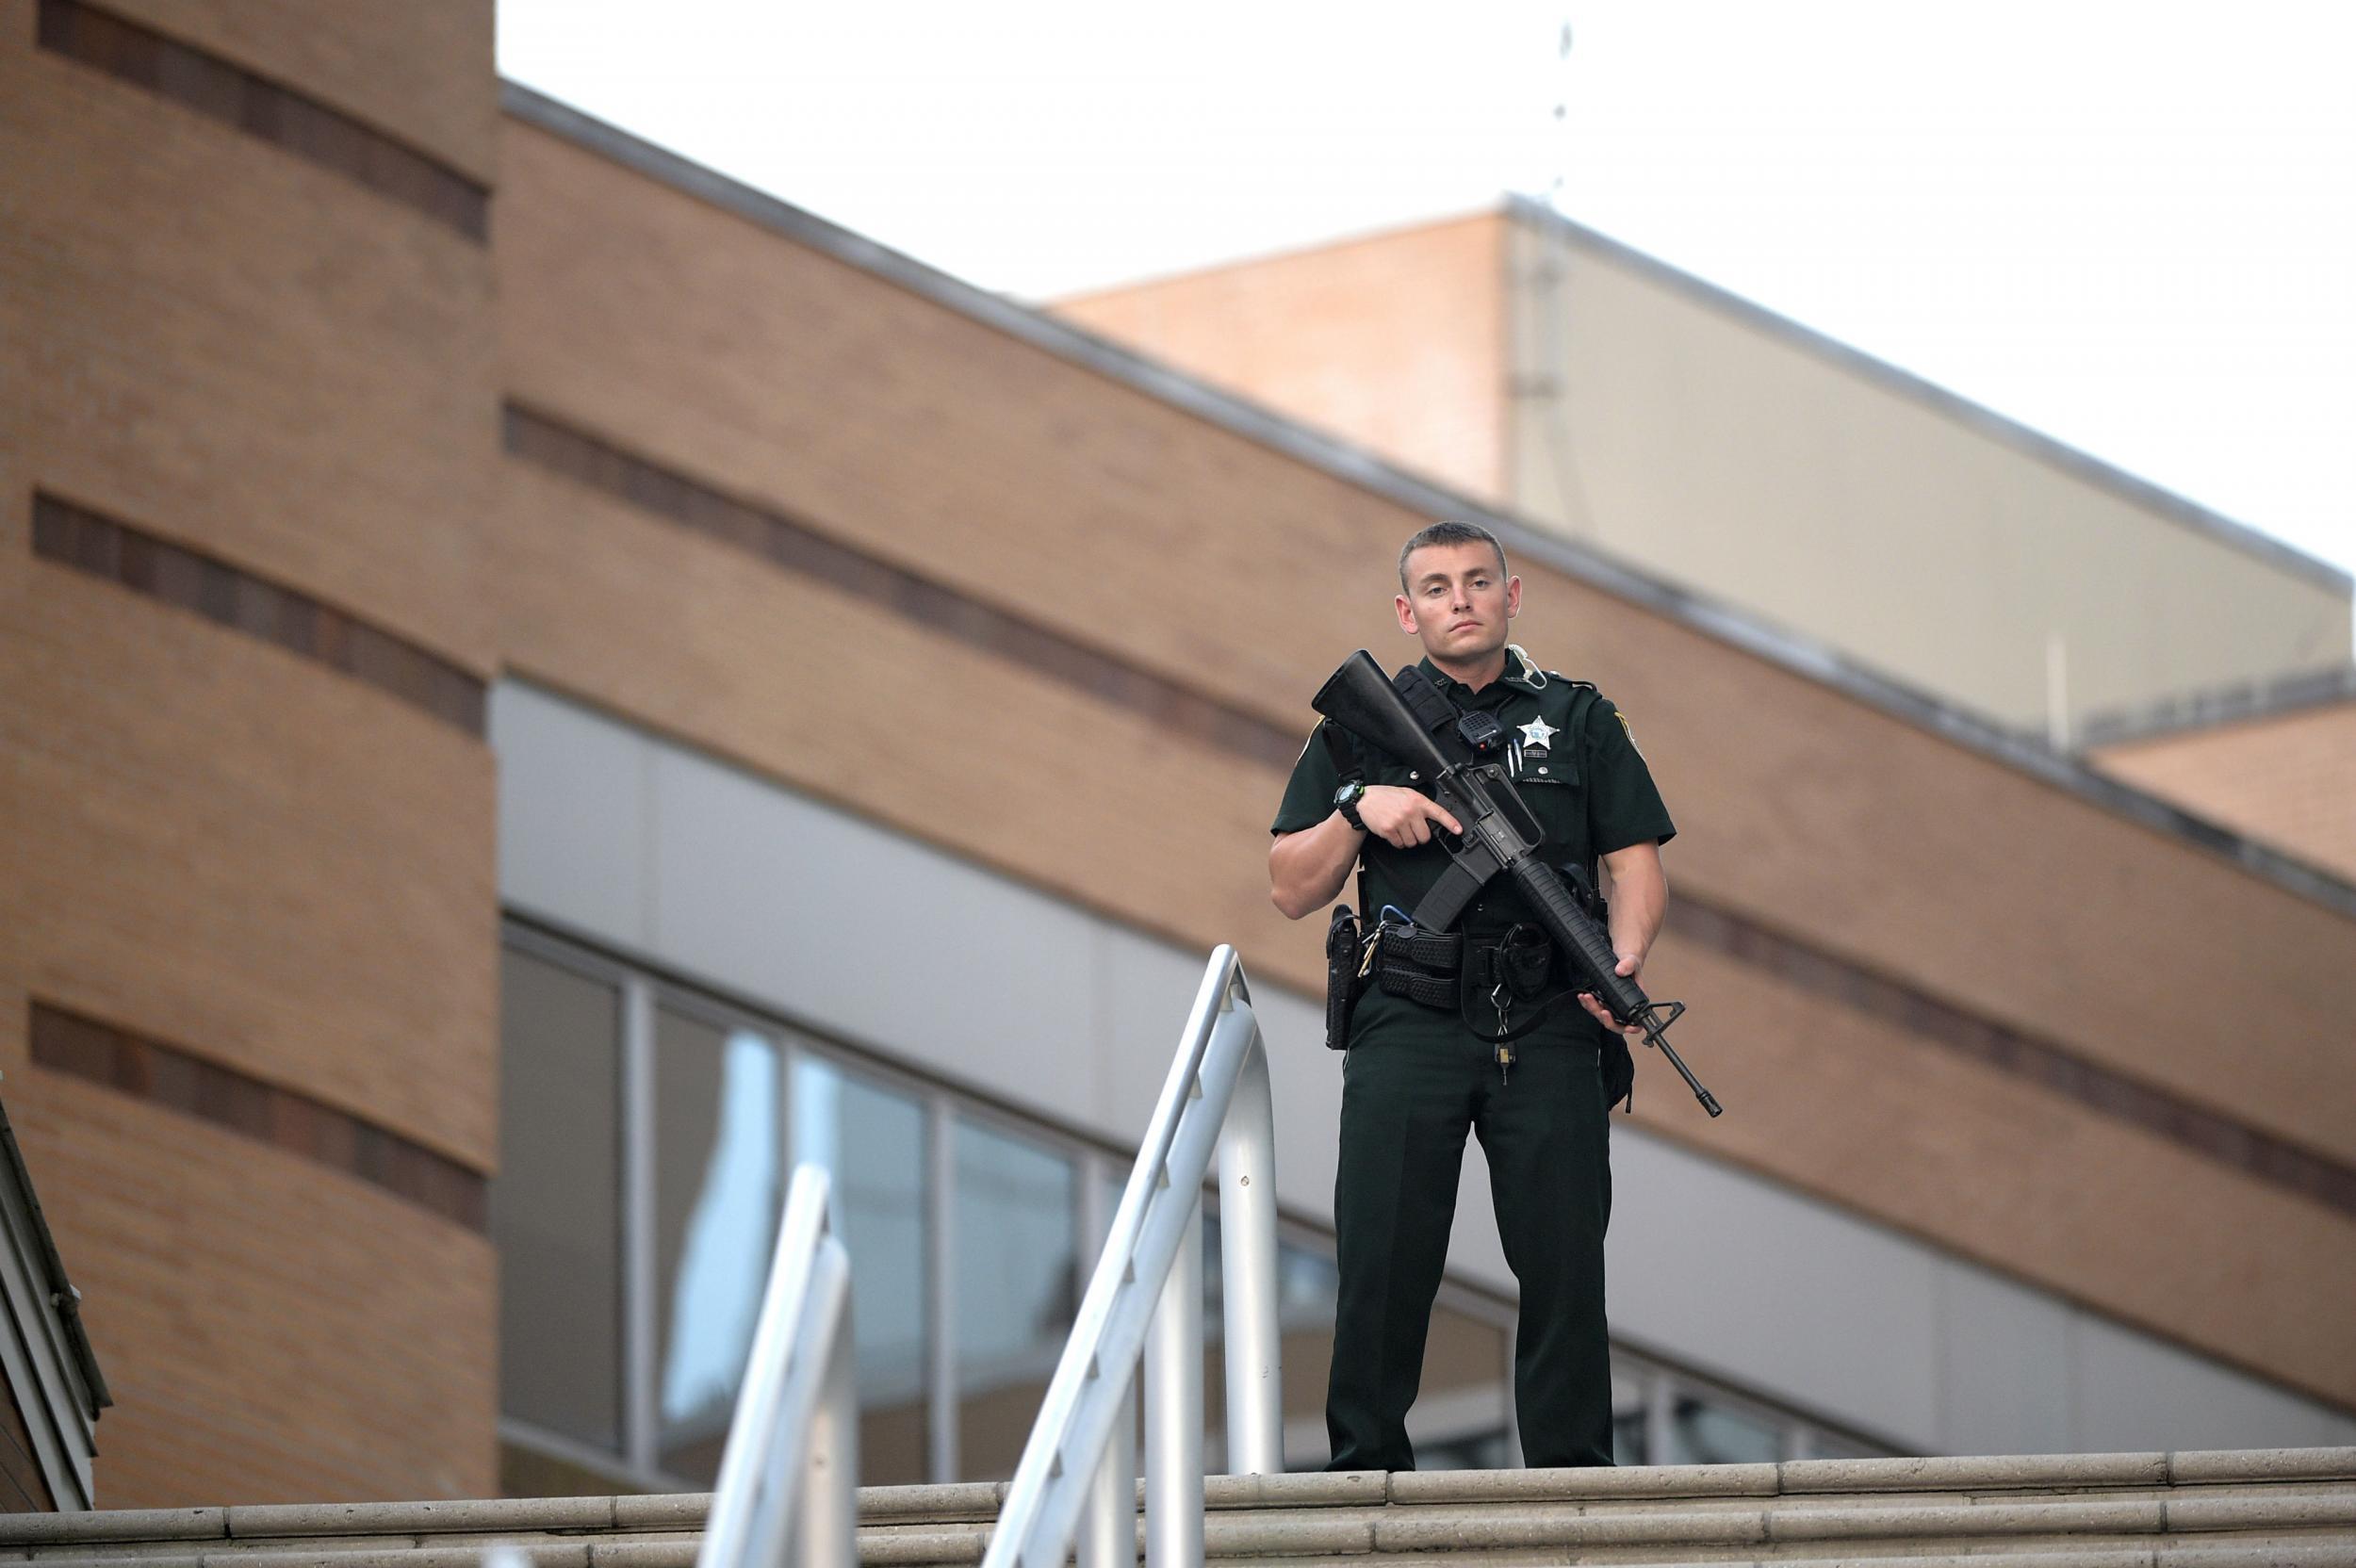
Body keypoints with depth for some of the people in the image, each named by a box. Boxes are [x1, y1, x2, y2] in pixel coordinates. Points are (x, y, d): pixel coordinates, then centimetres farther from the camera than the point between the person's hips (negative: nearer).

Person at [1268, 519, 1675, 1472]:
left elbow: (1636, 861, 8)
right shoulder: (1361, 725, 13)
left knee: (1564, 1257, -2)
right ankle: (1368, 1463, 3)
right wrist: (1358, 810, -7)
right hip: (1407, 1025, 0)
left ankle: (1574, 1469, 4)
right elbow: (1290, 890, 11)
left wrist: (1622, 962, -11)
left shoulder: (1578, 719, 14)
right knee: (1384, 1256, -5)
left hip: (1547, 1030, 0)